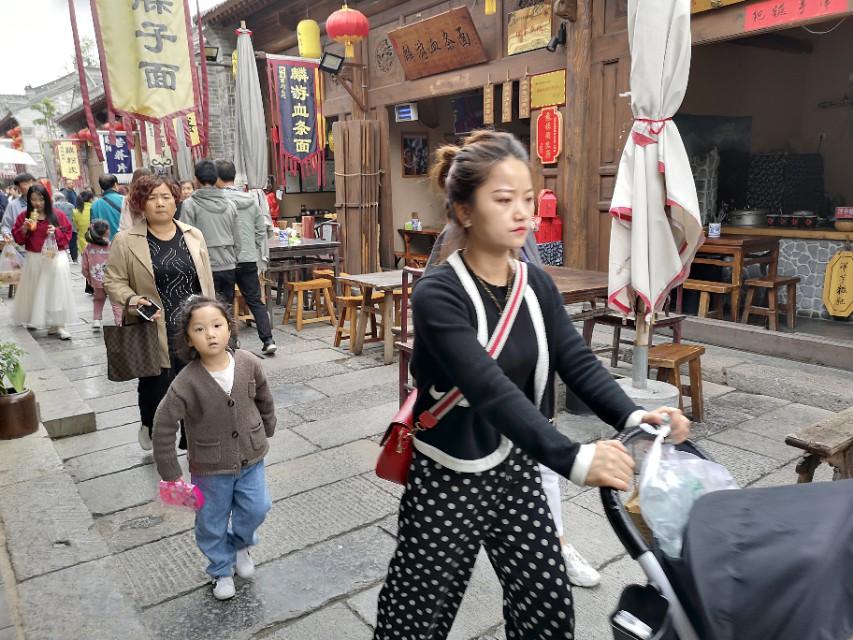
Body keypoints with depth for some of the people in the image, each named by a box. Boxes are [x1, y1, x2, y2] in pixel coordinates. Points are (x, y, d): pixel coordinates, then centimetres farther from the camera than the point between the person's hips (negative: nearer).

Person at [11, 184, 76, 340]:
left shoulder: (58, 215, -1)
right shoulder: (24, 216, 5)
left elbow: (67, 235, 1)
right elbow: (17, 238, 5)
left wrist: (56, 232, -17)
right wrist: (24, 229, -12)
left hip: (55, 257, -3)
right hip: (34, 259, 3)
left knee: (55, 290, -14)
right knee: (35, 290, 11)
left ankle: (57, 325, -13)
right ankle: (34, 319, 30)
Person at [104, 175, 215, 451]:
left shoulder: (194, 235, 7)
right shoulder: (125, 241, -3)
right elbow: (113, 281, 0)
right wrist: (134, 301, -19)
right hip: (154, 332, -2)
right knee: (156, 387, 9)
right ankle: (149, 426, 41)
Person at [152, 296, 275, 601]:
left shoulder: (249, 364, -16)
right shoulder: (187, 382, -25)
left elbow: (264, 400, 3)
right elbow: (163, 426, -17)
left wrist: (266, 433, 14)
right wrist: (170, 474, -13)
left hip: (251, 458, 2)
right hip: (210, 467, -2)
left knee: (256, 509, 12)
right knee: (212, 524, 15)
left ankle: (239, 544, 46)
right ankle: (222, 570, 43)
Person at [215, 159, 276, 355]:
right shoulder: (252, 200, 5)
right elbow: (261, 231, 9)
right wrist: (262, 258, 17)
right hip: (249, 259, 4)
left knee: (225, 303, 7)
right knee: (255, 301, 11)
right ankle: (268, 340, 6)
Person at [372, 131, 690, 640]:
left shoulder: (537, 284, -2)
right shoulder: (438, 296, -24)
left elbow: (578, 362, -10)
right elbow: (491, 389, -35)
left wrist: (631, 416, -27)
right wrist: (573, 459, -44)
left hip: (515, 470, 6)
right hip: (448, 479, -5)